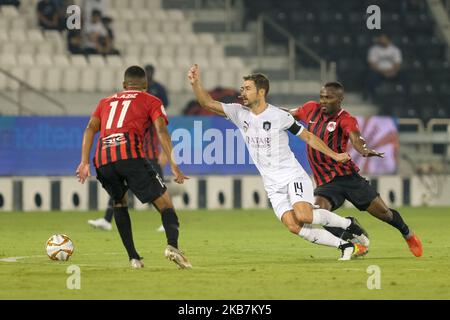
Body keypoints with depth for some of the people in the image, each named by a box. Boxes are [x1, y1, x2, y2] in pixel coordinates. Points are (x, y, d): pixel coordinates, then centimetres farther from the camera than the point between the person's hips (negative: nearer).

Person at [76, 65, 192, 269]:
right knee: (165, 204, 1)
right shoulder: (151, 101, 21)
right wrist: (174, 166, -2)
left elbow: (91, 128, 15)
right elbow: (161, 131, 4)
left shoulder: (106, 102, 32)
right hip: (131, 155, -4)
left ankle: (133, 257, 15)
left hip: (103, 160, 4)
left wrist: (84, 162, 7)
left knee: (119, 203, 28)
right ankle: (172, 245, -28)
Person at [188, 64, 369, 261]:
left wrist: (334, 155, 1)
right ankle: (345, 246, -5)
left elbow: (307, 136, 2)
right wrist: (195, 83, -16)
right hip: (273, 186, 4)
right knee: (293, 226, -16)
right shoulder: (240, 113, 3)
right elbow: (208, 103, 0)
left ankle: (348, 223, -3)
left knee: (303, 216, -28)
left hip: (293, 176, -4)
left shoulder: (279, 116, -8)